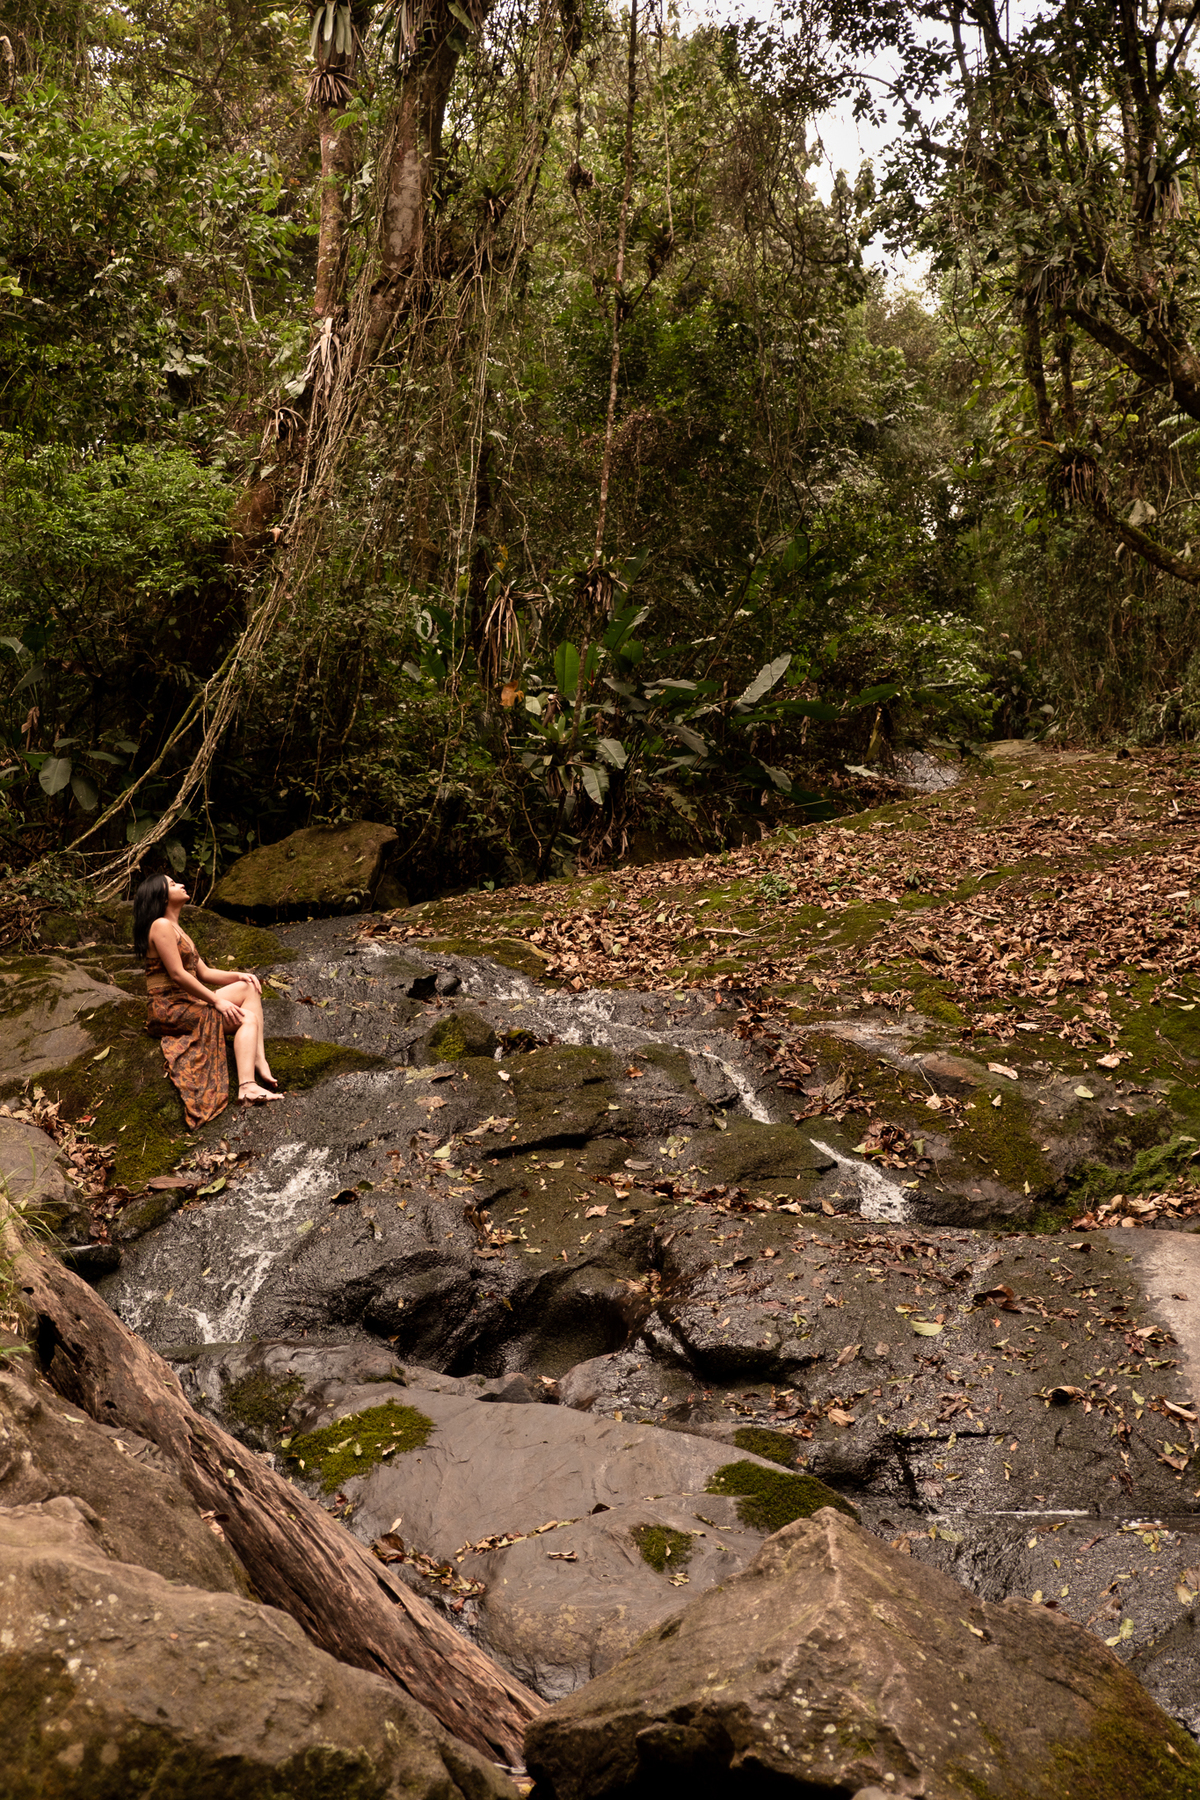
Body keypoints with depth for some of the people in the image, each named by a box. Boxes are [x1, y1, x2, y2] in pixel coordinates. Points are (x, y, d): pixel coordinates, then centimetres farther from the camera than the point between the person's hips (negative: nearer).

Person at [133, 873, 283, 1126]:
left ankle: (259, 1060, -19)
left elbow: (203, 973, 19)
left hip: (187, 1004, 10)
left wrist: (238, 975, 2)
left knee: (249, 987, -2)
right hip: (170, 1008, -9)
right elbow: (177, 975, -18)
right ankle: (247, 1087, -33)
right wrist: (217, 1001, -16)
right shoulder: (161, 926, -9)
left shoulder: (176, 929, 23)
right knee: (248, 1017, -17)